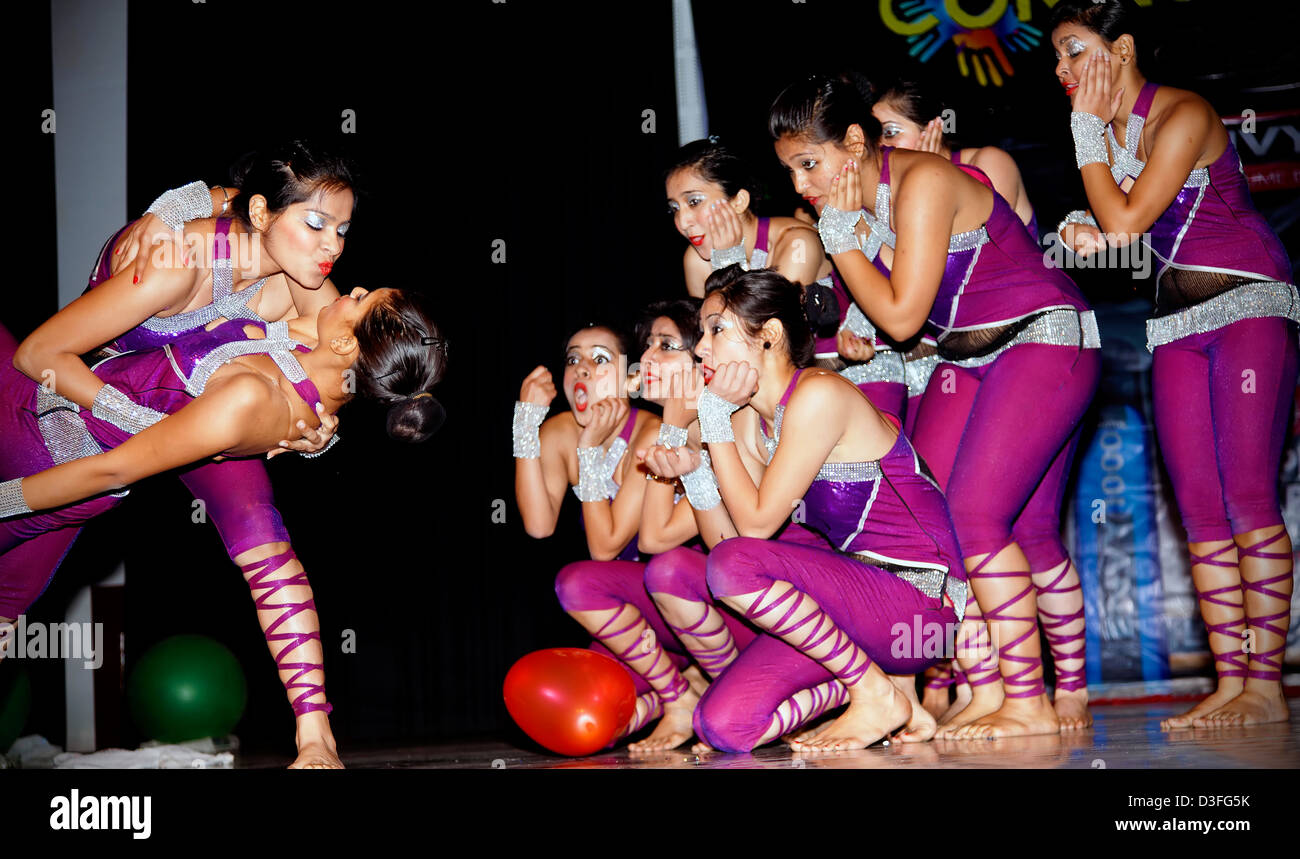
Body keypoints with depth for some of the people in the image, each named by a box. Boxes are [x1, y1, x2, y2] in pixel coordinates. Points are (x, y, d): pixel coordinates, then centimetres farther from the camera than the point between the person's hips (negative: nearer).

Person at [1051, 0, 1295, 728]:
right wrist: (1084, 232, -10)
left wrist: (1088, 132, -13)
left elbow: (1127, 221, -20)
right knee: (1199, 507, 0)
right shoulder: (1105, 132, 9)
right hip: (1177, 323, 7)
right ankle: (1231, 683, 2)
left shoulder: (1182, 115, -13)